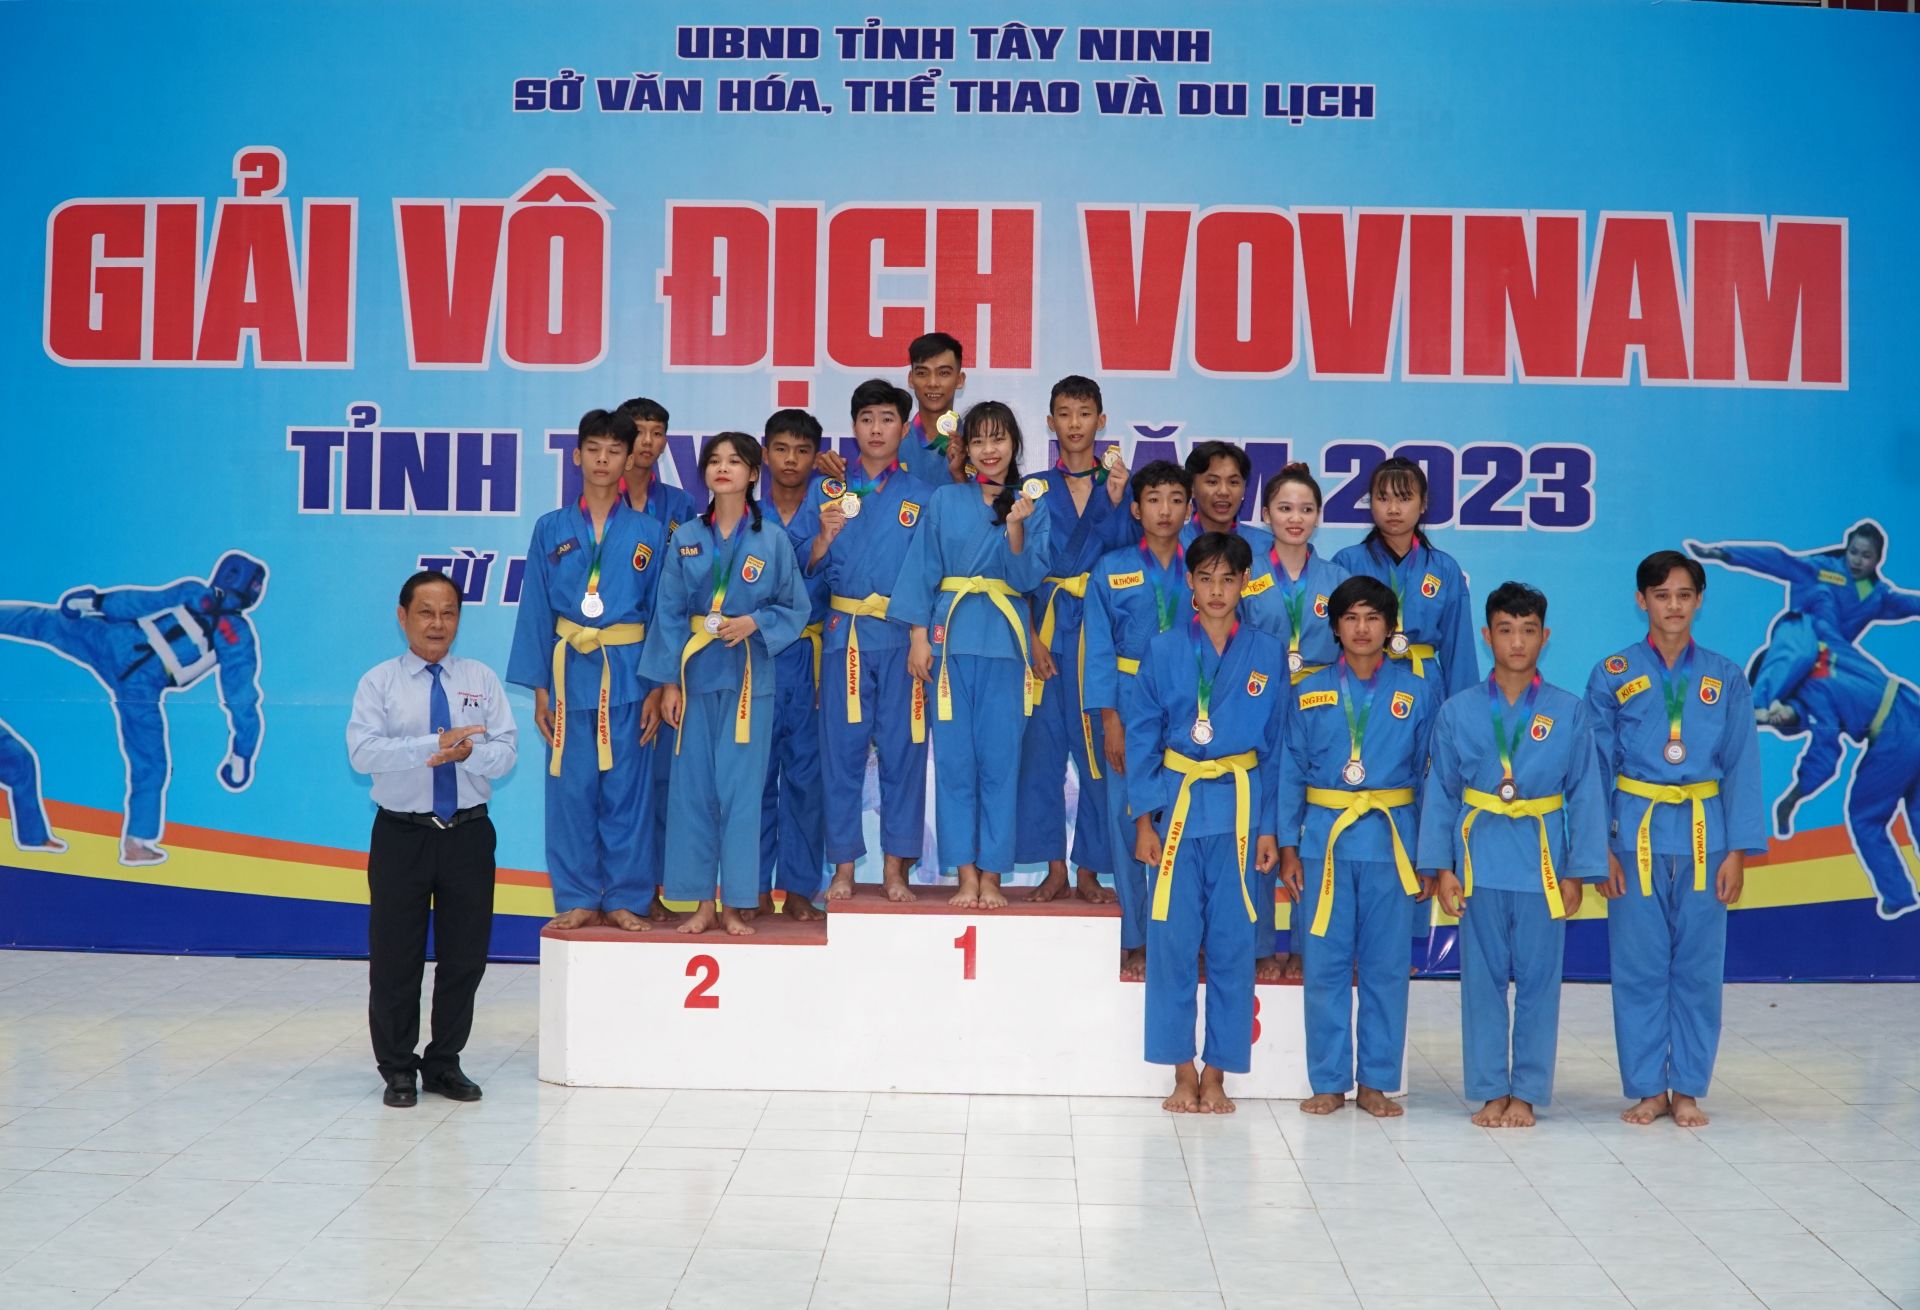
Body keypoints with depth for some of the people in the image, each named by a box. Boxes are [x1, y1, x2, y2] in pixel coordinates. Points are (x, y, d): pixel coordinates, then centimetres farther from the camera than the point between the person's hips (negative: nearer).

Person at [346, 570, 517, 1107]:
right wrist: (436, 744, -25)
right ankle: (398, 1069, 18)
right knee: (396, 956, 4)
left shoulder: (482, 680, 7)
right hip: (402, 835, -2)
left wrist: (467, 753, -23)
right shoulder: (379, 683, 0)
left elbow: (504, 754, -2)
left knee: (465, 953, 7)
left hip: (468, 835, 2)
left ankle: (445, 1063, 21)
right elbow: (362, 752, -15)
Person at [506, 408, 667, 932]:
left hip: (628, 672, -1)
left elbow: (662, 612, 4)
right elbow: (535, 611, 5)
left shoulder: (648, 533, 3)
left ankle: (626, 898, 12)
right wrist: (539, 690, 0)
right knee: (571, 787, 3)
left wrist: (657, 690, -2)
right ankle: (578, 899, 14)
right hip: (569, 670, 1)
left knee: (626, 787, 2)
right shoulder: (551, 530, 4)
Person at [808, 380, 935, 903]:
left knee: (902, 748, 1)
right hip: (845, 635, 1)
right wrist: (824, 536, -14)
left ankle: (895, 868, 10)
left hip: (903, 638, -1)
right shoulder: (832, 491, 8)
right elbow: (810, 570, 4)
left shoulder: (922, 497, 5)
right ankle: (843, 867, 11)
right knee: (841, 748, 2)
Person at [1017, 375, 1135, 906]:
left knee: (1098, 745, 1)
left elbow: (1124, 552, -9)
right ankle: (1054, 867, 10)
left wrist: (1115, 502, -23)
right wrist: (1030, 635, -5)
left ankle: (1089, 869, 10)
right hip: (1047, 628, 1)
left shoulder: (1118, 483, 6)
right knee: (1043, 745, 1)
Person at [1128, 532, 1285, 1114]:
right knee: (1173, 940, 0)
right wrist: (1144, 819, -3)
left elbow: (1276, 745, 6)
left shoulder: (1267, 656, 4)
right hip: (1174, 805, 0)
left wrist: (1268, 827, 2)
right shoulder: (1163, 651, 2)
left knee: (1232, 943, 2)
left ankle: (1217, 1075, 12)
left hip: (1239, 809, 0)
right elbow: (1142, 737, 3)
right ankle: (1183, 1073, 11)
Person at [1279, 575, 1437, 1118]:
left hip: (1391, 841, 0)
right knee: (1325, 964, 1)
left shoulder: (1416, 692, 5)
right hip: (1325, 837, 0)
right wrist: (1288, 847, 1)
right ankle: (1329, 1082, 12)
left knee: (1386, 965, 3)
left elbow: (1430, 775, 6)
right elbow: (1291, 772, 7)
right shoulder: (1310, 693, 6)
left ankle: (1377, 1081, 14)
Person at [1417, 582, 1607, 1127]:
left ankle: (1525, 1092, 15)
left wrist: (1577, 873, 0)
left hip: (1542, 861, 0)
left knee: (1539, 978, 4)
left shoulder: (1570, 713, 1)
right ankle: (1489, 1091, 14)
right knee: (1482, 977, 4)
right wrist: (1441, 868, -1)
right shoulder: (1458, 712, 2)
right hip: (1480, 860, 0)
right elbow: (1440, 793, 4)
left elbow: (1585, 795, 4)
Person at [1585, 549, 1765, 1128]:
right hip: (1635, 835, -1)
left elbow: (1742, 768, 4)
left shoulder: (1726, 678, 5)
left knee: (1699, 967, 5)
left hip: (1703, 835, 1)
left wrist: (1737, 851, -3)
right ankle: (1647, 1088, 14)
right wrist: (1600, 848, -4)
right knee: (1638, 966, 2)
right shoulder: (1613, 675, 2)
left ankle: (1687, 1089, 16)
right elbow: (1596, 767, 2)